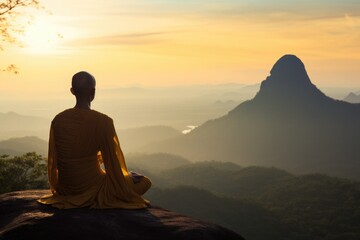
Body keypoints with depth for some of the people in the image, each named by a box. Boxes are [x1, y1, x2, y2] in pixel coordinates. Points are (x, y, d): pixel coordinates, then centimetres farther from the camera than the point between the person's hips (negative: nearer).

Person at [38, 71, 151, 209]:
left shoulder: (58, 120, -5)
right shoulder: (102, 121, -19)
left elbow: (53, 160, 2)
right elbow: (113, 161, -13)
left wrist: (57, 187, 20)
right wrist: (124, 193, 2)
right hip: (91, 188, -6)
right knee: (145, 182, 9)